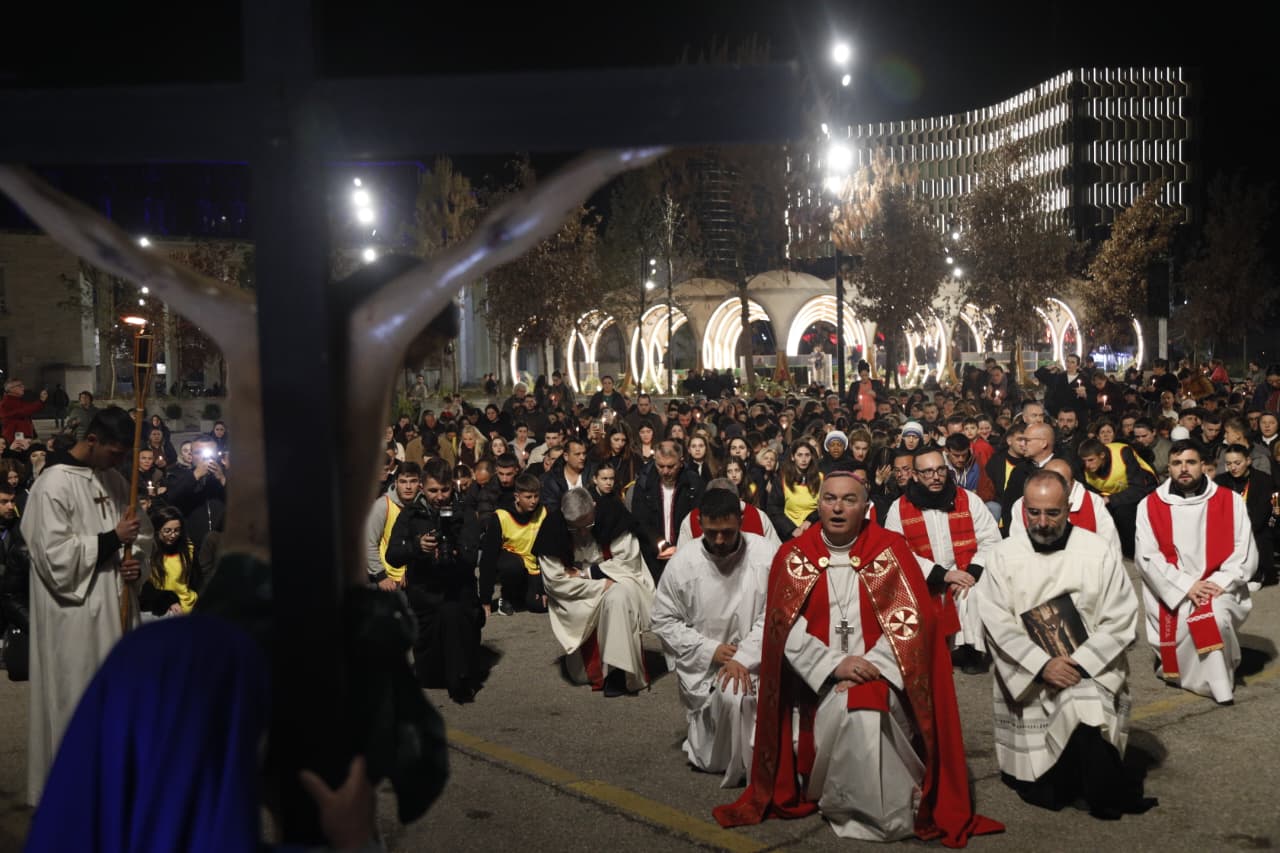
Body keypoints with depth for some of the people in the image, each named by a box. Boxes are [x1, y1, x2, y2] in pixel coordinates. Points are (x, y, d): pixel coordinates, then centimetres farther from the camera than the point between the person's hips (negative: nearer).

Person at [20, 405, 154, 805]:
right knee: (74, 700, 3)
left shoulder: (115, 481, 8)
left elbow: (141, 532, 16)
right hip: (74, 613, -7)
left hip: (116, 606, 7)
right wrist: (112, 539, -19)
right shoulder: (54, 484, -13)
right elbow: (54, 555, -19)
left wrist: (135, 559, -4)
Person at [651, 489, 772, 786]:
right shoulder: (683, 561, -5)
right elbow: (664, 621, 0)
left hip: (753, 660, 0)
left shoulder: (766, 554, -10)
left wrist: (744, 659, -21)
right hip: (702, 664, 0)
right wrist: (710, 650, -10)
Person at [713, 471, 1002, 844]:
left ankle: (881, 813, -9)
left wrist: (872, 667, -17)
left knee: (869, 712, -30)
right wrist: (834, 665, -17)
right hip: (819, 677, 1)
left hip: (880, 674, -1)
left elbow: (912, 619, -7)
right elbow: (786, 627, -5)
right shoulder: (793, 555, 2)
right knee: (836, 713, -27)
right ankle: (831, 799, 1)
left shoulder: (891, 548, 0)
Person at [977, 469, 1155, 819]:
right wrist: (1042, 666, -18)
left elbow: (1120, 621, -5)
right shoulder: (1003, 556, -1)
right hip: (1028, 679, 1)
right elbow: (998, 624, -7)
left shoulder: (1100, 552, -2)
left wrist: (1080, 665, -15)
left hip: (1091, 671, 0)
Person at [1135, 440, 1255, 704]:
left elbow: (1245, 553, -2)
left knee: (1213, 615, -30)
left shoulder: (1231, 501, 2)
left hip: (1219, 590, -1)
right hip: (1172, 594, 1)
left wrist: (1218, 584, -16)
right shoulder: (1150, 506, 0)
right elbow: (1147, 555, -6)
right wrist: (1186, 586, -16)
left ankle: (1220, 680, -9)